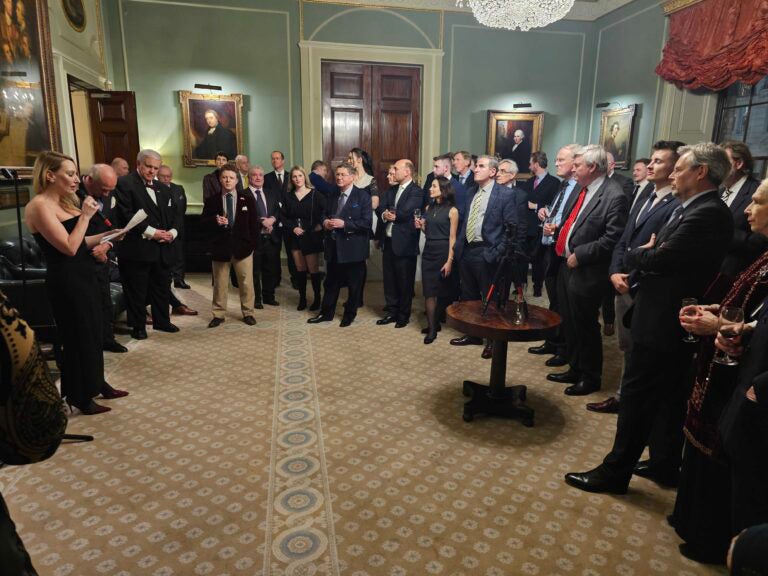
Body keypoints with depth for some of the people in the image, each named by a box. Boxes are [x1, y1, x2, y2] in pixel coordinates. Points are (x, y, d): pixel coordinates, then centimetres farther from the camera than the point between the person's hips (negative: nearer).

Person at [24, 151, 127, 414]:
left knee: (92, 332, 18)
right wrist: (85, 216, -18)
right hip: (66, 281, -9)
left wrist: (104, 236, 3)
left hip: (83, 275, 9)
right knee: (78, 336, 3)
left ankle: (96, 384, 33)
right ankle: (79, 397, 20)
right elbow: (69, 247, -23)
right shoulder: (40, 205, -17)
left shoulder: (63, 201, 11)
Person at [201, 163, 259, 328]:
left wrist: (253, 242, -4)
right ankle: (218, 314, 19)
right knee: (220, 283, 8)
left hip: (242, 246, 0)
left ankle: (248, 313, 20)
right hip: (220, 246, 0)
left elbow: (254, 222, 3)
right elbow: (203, 221, 5)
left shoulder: (247, 198, 3)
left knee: (246, 282, 7)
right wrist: (215, 220, -16)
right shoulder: (212, 200, 4)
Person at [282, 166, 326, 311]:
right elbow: (284, 216, 7)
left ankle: (317, 298, 13)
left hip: (311, 236, -3)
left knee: (313, 269, 0)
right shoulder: (288, 196, 6)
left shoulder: (315, 194, -5)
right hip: (295, 237, 3)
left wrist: (320, 224, -15)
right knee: (300, 269, 8)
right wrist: (293, 228, -7)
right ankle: (302, 298, 16)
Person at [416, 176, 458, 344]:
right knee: (429, 291, 0)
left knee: (442, 291, 8)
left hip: (443, 253, -5)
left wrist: (449, 261, -13)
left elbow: (452, 238, -9)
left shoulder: (452, 211, -7)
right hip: (428, 252, 5)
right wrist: (421, 226, -4)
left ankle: (435, 322, 25)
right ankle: (432, 328, 5)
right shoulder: (428, 208, 9)